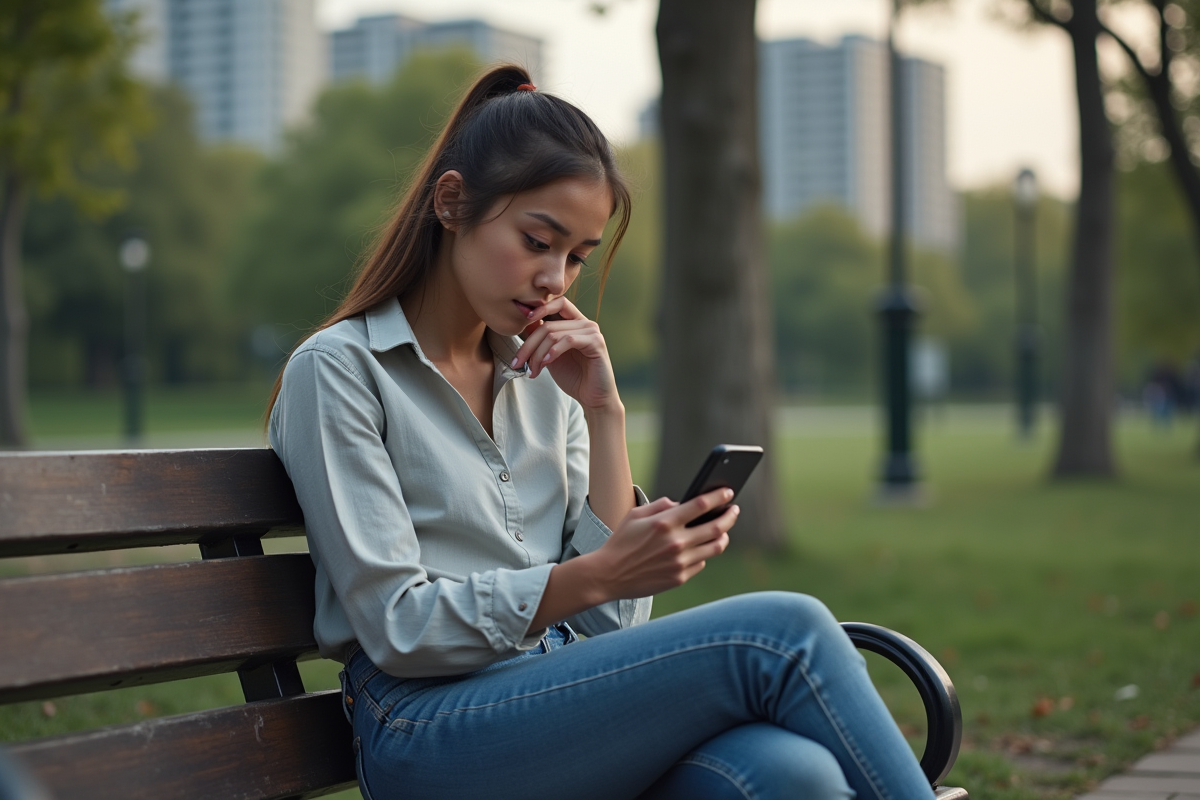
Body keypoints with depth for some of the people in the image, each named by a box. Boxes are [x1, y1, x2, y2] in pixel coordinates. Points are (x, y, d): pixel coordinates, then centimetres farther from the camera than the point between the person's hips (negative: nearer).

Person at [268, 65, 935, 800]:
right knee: (781, 634, -26)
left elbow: (615, 620, 10)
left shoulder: (544, 378, 18)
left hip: (566, 700, 5)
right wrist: (600, 573, -20)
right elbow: (398, 627, -8)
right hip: (432, 736, -5)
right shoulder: (338, 370, 0)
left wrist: (604, 413, 4)